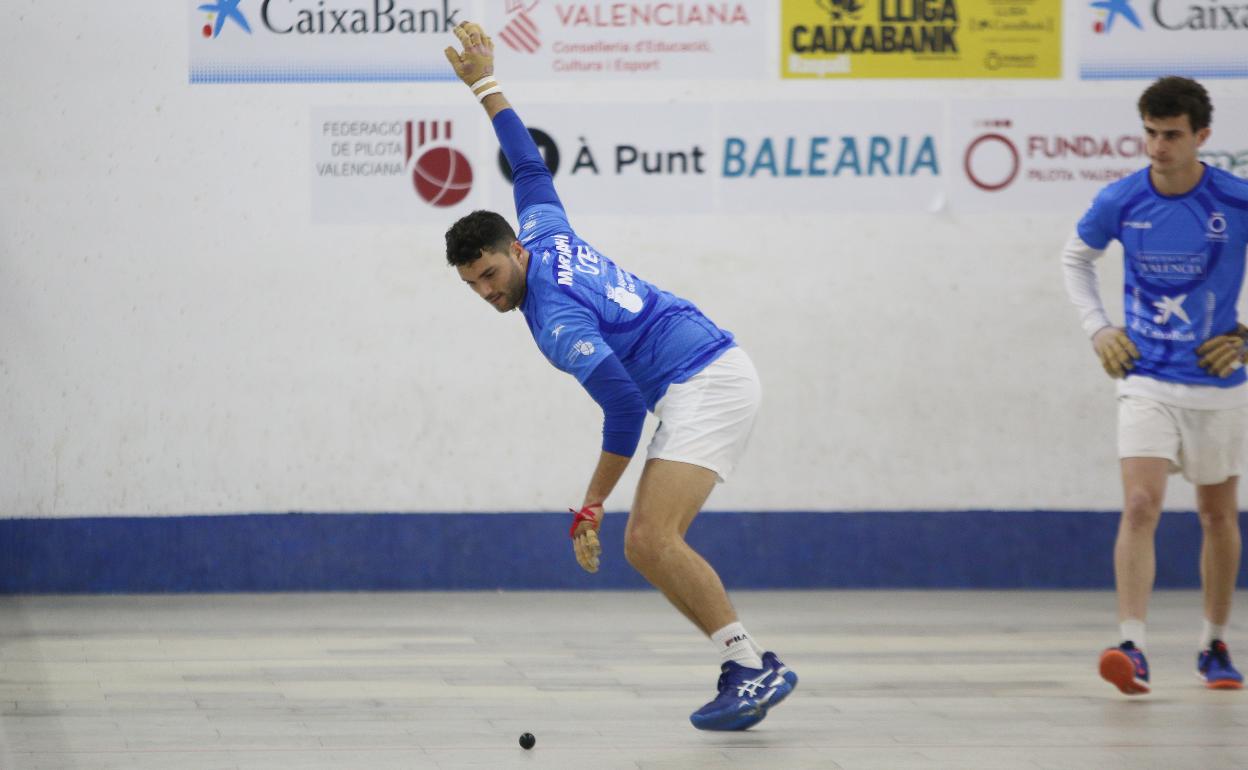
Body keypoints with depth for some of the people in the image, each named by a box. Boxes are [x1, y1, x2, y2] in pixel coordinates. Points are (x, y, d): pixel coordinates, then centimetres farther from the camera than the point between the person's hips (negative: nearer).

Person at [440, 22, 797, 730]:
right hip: (704, 385, 10)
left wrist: (590, 508, -15)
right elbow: (530, 164, 28)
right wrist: (486, 84, 33)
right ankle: (750, 672, -1)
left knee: (655, 539, -22)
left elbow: (625, 408, -21)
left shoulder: (555, 317, -18)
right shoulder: (545, 231, 8)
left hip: (707, 384, -10)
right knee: (646, 548, 3)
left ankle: (754, 667, -23)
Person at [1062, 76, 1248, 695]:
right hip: (1147, 381, 0)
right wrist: (1098, 329, 5)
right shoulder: (1120, 201, -6)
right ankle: (1132, 647, -23)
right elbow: (1076, 258, 15)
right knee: (1140, 506, -16)